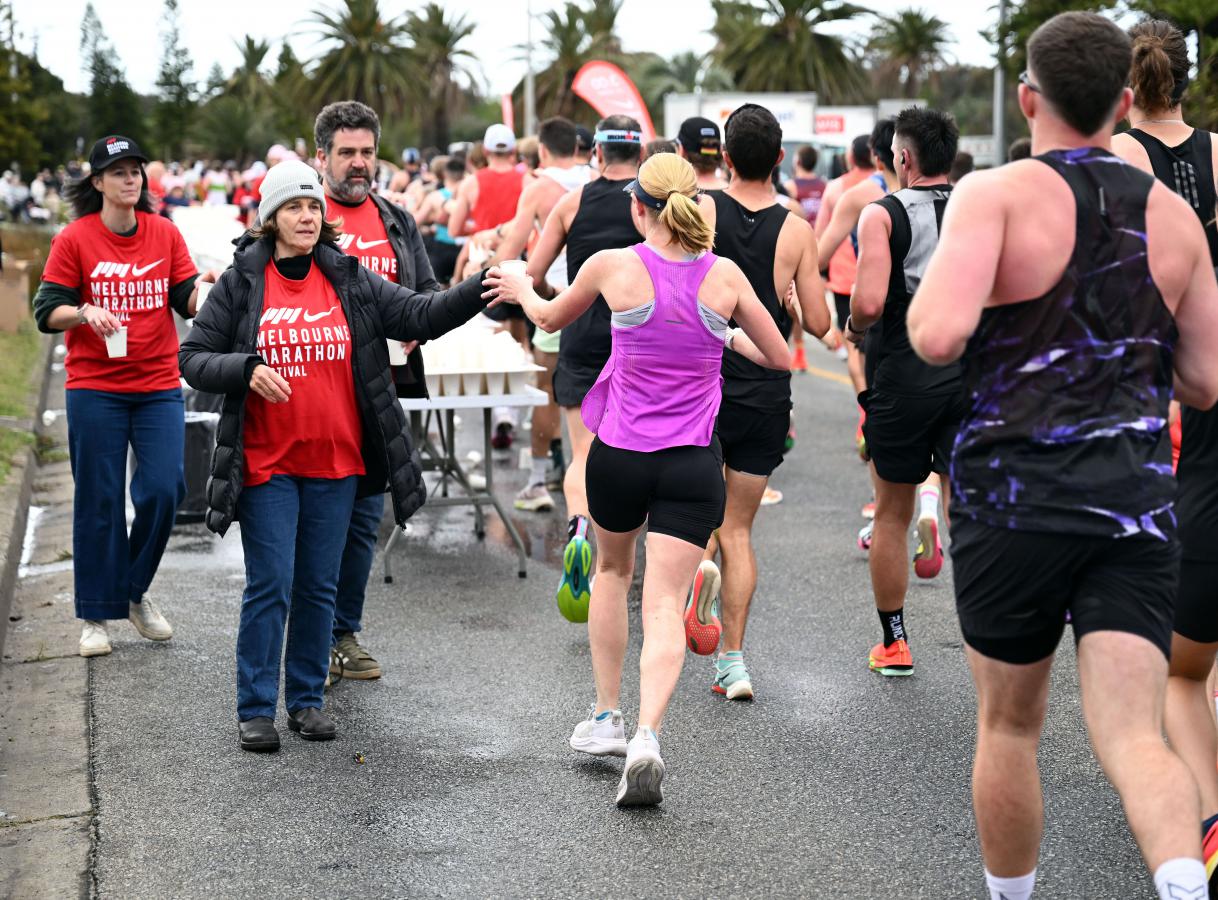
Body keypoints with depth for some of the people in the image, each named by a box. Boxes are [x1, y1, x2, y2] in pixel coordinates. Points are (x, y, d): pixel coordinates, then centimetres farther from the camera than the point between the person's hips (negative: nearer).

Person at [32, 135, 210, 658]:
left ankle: (135, 591, 18)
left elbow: (187, 301, 2)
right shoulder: (74, 239, -2)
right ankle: (97, 615, 13)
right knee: (99, 501, 2)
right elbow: (47, 311, -2)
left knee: (163, 489, -6)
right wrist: (84, 312, -22)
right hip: (94, 389, -2)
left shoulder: (164, 233, 6)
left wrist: (204, 290, -20)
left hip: (158, 385, 2)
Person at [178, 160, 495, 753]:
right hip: (267, 464, -3)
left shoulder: (349, 280, 5)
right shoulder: (240, 284, -2)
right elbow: (192, 358, 1)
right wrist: (246, 370, -17)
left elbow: (420, 315, 0)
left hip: (337, 463, 3)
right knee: (270, 587, -2)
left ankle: (307, 699, 23)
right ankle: (255, 708, 9)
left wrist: (481, 290, -15)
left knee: (319, 586, 10)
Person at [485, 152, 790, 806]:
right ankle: (646, 735, -21)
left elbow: (551, 319, 13)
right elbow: (779, 359, 8)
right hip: (693, 460, 0)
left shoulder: (612, 266, -6)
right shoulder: (725, 276, -2)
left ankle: (606, 718, 29)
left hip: (619, 453, 0)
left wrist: (520, 290, 34)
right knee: (665, 605, 0)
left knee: (612, 569, 26)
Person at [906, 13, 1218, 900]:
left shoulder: (995, 194, -7)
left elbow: (938, 336, -22)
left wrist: (925, 302, 1)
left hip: (1014, 502, -2)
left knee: (1008, 727, 17)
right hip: (1137, 504, 2)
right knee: (1133, 739, -4)